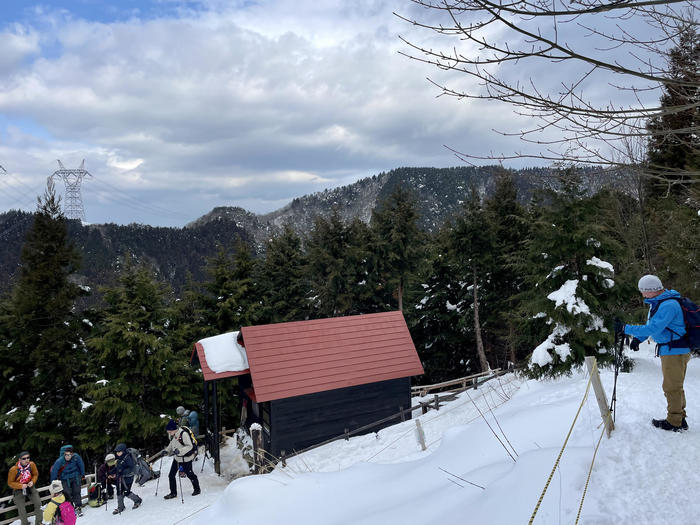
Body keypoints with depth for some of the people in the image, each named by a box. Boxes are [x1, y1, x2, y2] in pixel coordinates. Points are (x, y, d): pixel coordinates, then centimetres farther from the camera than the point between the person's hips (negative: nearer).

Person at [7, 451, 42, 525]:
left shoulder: (31, 464, -16)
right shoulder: (14, 469, -24)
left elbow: (35, 474, 2)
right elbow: (10, 483, -11)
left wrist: (32, 481, -17)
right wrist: (21, 486, -25)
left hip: (30, 487, 3)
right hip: (19, 489, -2)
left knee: (38, 503, -6)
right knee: (22, 510, -6)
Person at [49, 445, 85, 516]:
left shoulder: (76, 457, -23)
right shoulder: (60, 461, -28)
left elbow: (81, 465, -4)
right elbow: (54, 471, -14)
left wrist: (82, 474, 9)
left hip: (75, 477, 1)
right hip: (65, 479, -1)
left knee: (76, 492, 4)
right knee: (67, 494, -5)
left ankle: (78, 507, 18)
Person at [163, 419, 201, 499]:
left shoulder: (183, 434, -27)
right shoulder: (172, 435, -3)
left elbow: (190, 446, -26)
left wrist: (179, 451, -35)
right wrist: (167, 451, 3)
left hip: (186, 458, -7)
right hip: (177, 458, 7)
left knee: (189, 474, 9)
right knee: (171, 475, 5)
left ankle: (197, 489, 30)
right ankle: (173, 493, 20)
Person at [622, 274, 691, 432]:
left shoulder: (668, 305, -24)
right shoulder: (656, 302, 9)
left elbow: (652, 328, -29)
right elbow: (651, 324, 18)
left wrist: (626, 329, -27)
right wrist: (638, 338, 4)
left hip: (675, 351, -10)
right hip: (669, 350, 10)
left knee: (672, 387, -1)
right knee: (675, 386, 18)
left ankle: (675, 422, 8)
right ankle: (680, 418, 28)